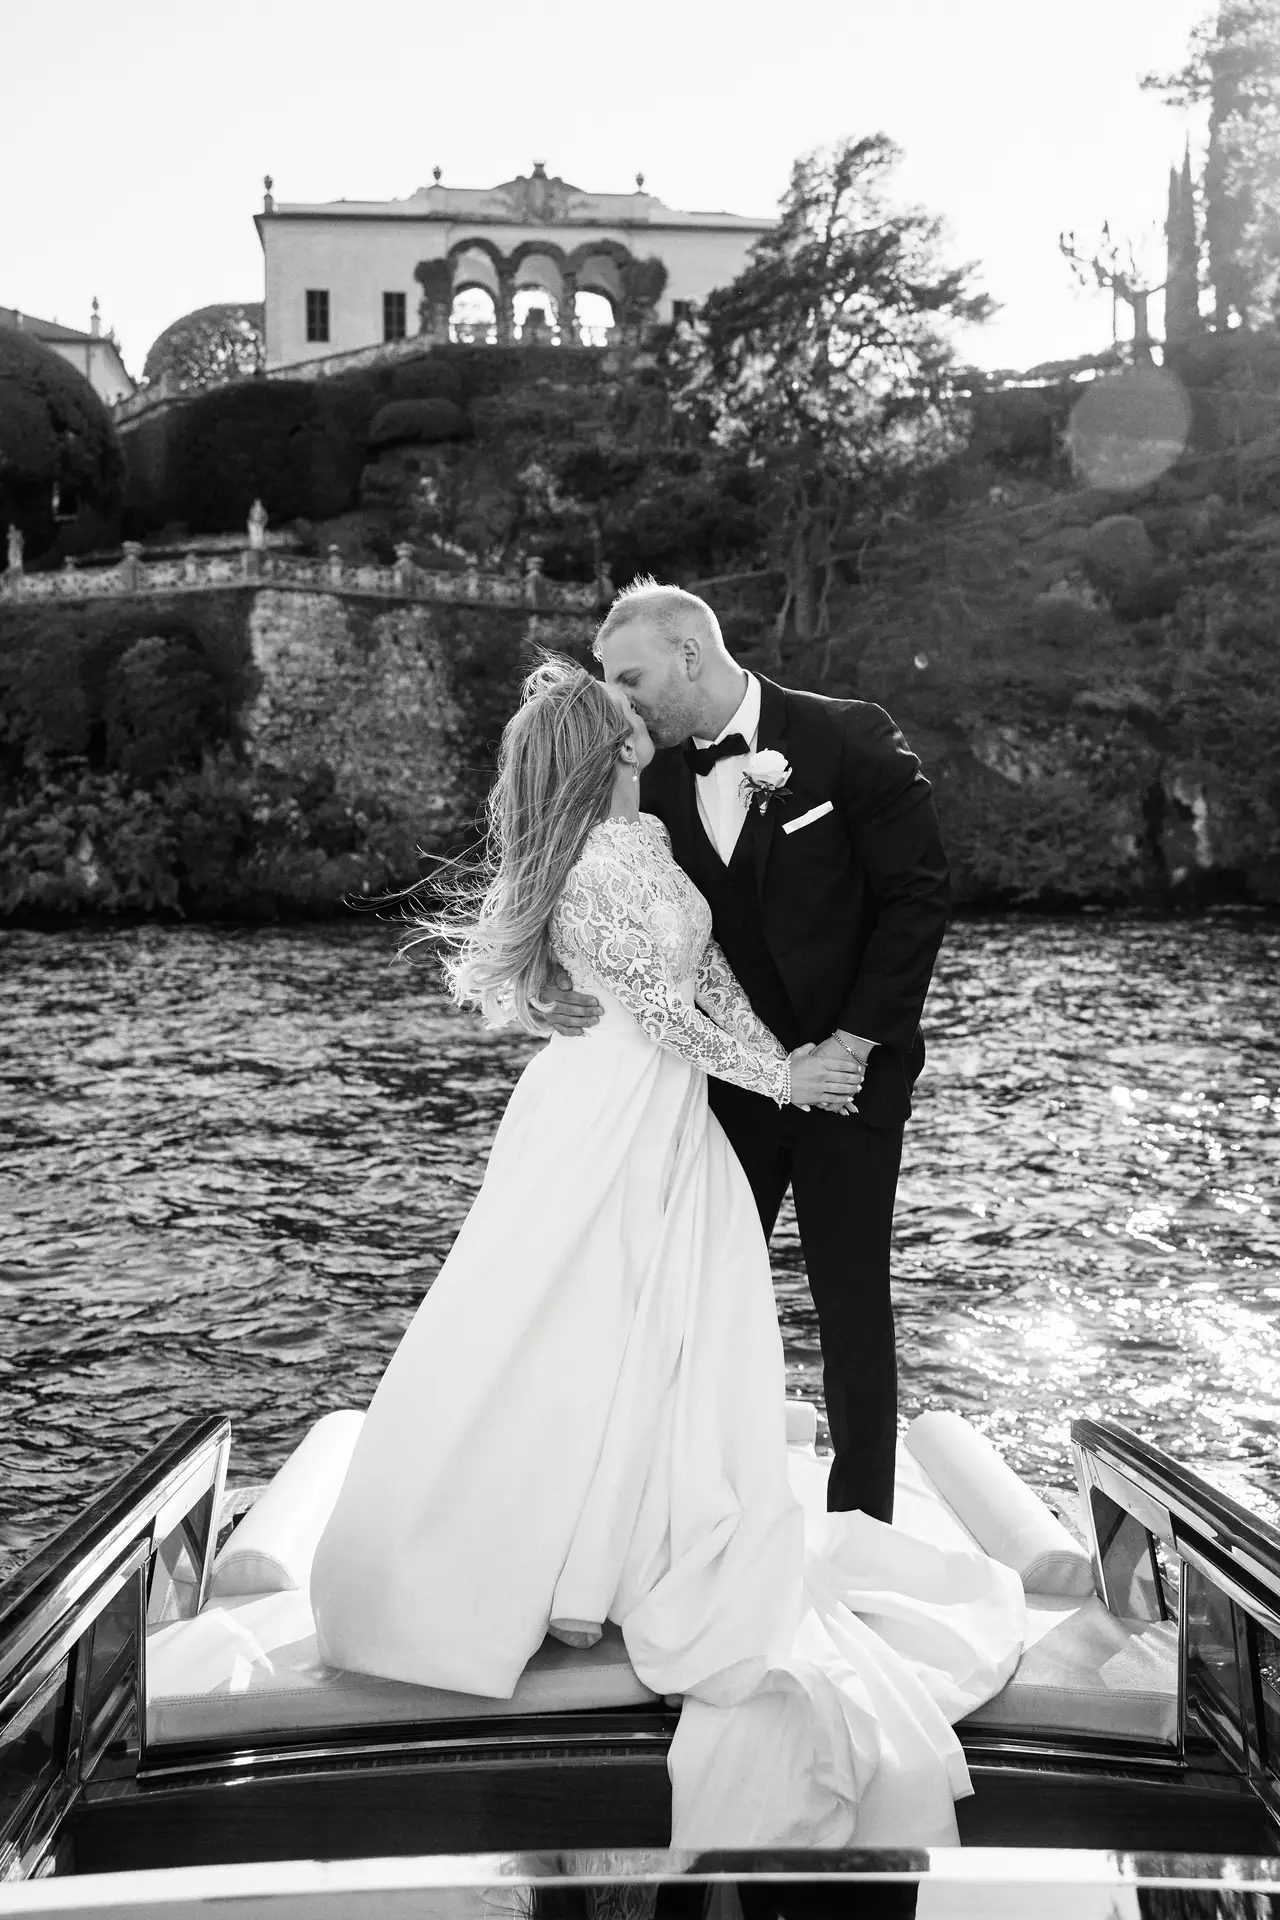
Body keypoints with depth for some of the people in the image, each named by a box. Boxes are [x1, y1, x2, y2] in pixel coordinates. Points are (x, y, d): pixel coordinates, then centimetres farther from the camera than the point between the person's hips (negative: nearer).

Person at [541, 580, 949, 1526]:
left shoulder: (850, 738, -10)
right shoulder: (657, 780, 2)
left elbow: (919, 893, -9)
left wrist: (858, 1038, -14)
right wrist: (572, 985, -15)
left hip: (849, 1072, -3)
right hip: (724, 1082, 4)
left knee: (854, 1307, 7)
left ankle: (860, 1522, 24)